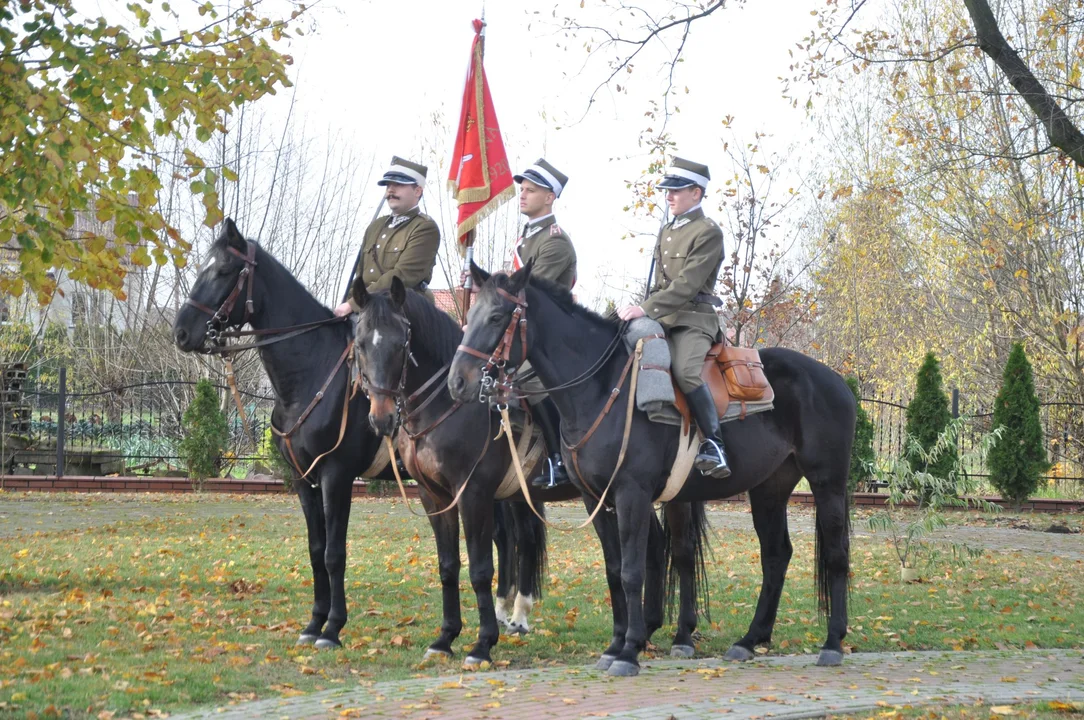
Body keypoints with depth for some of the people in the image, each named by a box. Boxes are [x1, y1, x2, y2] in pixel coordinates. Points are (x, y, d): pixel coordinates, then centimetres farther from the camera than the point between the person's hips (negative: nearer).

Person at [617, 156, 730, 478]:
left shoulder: (708, 232, -7)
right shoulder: (667, 231, 19)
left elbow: (687, 284, -18)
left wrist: (646, 308, -26)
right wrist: (643, 310, 8)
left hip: (694, 319, -9)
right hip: (662, 318, 9)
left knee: (685, 370, -33)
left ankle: (714, 444, -30)